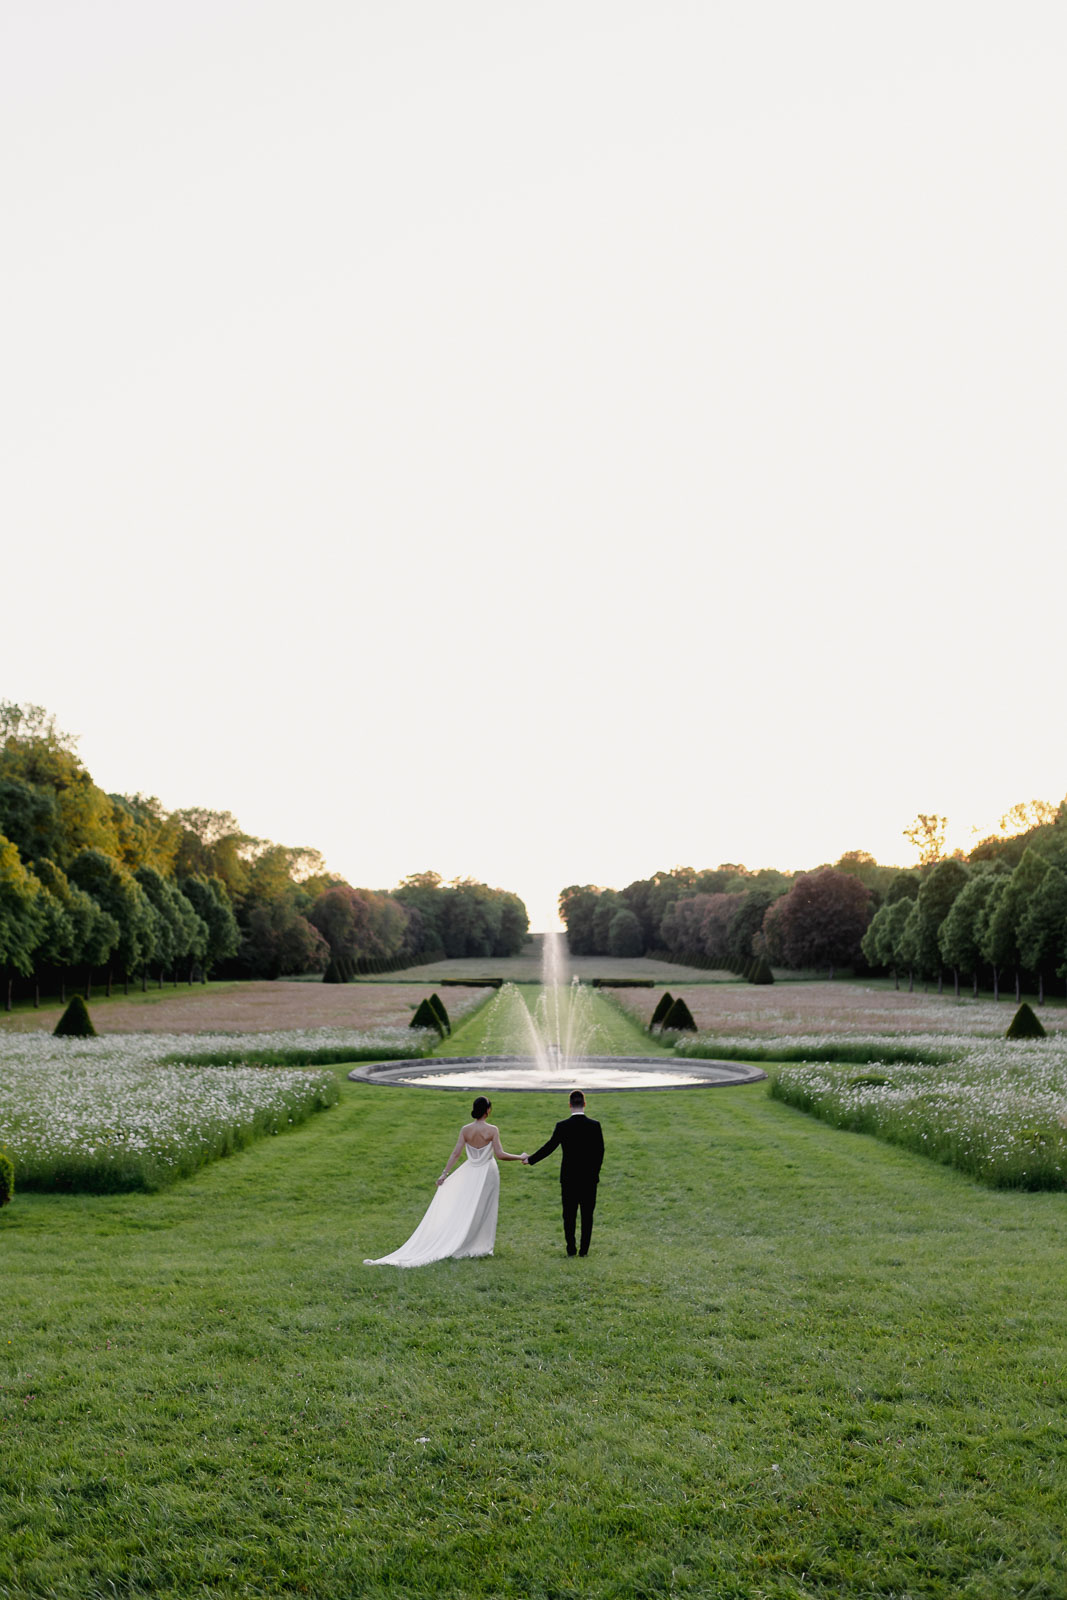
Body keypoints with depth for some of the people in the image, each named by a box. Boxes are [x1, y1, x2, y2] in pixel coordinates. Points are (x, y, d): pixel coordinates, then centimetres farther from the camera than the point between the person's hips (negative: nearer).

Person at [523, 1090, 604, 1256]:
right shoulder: (595, 1126, -8)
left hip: (568, 1178, -1)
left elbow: (549, 1147, -7)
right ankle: (584, 1249, 9)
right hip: (589, 1178, 1)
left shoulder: (562, 1126, -11)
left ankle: (571, 1249, 12)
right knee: (587, 1214, 9)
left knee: (569, 1214, 10)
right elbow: (600, 1152, -3)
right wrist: (595, 1172, 11)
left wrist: (530, 1159, 7)